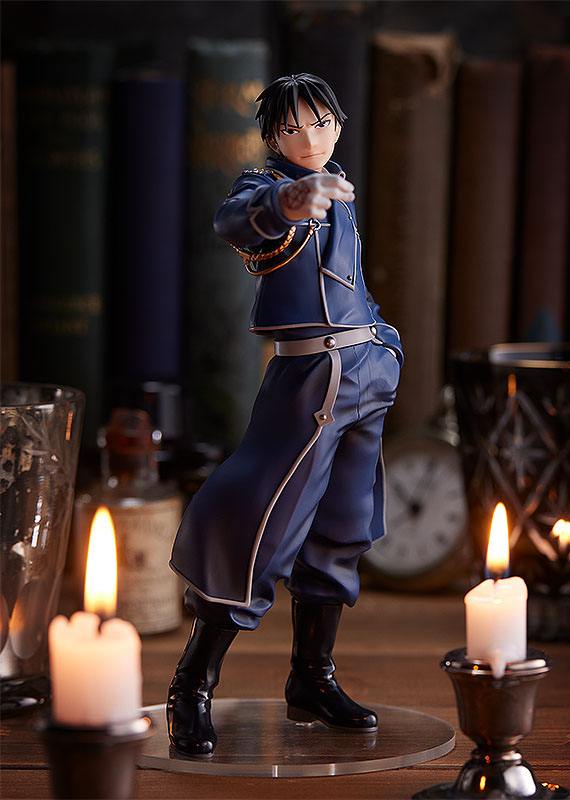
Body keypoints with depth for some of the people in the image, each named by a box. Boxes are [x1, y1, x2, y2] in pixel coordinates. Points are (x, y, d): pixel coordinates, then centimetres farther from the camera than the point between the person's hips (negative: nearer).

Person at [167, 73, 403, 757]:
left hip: (365, 377, 8)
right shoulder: (266, 183, -6)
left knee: (338, 533, 10)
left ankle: (312, 682, 19)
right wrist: (285, 202, -53)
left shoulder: (339, 198, 17)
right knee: (261, 524, -13)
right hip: (312, 375, -8)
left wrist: (385, 341, 19)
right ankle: (191, 691, -8)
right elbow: (233, 219, -32)